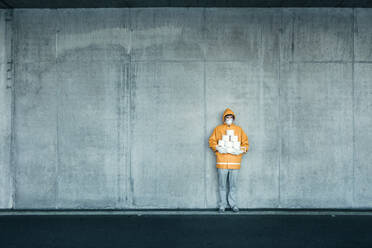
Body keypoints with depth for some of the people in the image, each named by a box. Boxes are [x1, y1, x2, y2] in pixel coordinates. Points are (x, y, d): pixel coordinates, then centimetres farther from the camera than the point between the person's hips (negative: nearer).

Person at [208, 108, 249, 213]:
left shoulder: (239, 129, 14)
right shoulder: (218, 128, 11)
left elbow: (245, 142, 13)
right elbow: (212, 140, 8)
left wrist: (242, 150, -5)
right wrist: (217, 148, -10)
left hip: (235, 161, 1)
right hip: (222, 161, -1)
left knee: (233, 184, 5)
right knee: (222, 184, 2)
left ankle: (233, 204, 16)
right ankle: (222, 204, 12)